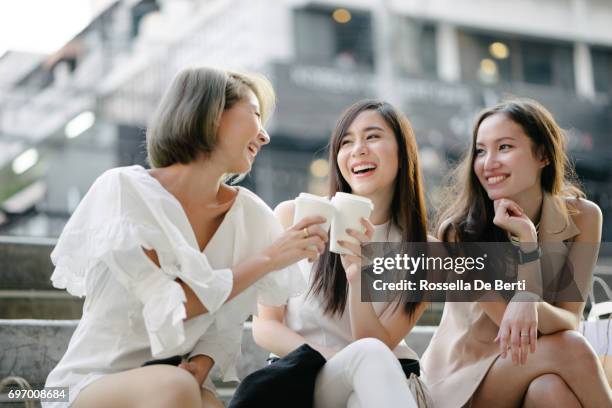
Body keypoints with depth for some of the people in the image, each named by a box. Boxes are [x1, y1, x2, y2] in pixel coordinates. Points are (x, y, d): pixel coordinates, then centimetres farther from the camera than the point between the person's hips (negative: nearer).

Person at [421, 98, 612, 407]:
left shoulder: (582, 217, -7)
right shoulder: (460, 230, -16)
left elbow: (570, 320, -15)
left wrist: (531, 306, -39)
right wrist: (526, 243, -29)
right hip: (463, 381, -2)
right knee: (569, 348, -31)